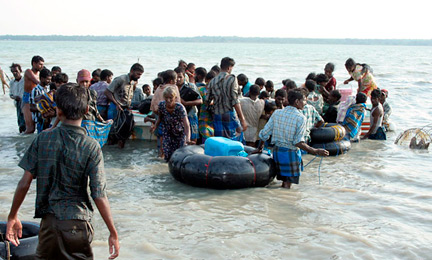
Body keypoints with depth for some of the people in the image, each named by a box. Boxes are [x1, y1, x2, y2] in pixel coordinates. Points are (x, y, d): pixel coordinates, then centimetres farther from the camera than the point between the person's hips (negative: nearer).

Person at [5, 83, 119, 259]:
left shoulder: (42, 139, -3)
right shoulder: (91, 147, -11)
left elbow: (24, 183, -2)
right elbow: (99, 195, -13)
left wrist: (12, 217, 11)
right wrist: (113, 233, -5)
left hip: (48, 220, 2)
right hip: (76, 222, -2)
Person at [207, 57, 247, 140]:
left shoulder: (213, 81, 7)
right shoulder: (231, 79, -7)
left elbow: (208, 101, 7)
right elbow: (235, 101, -13)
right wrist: (242, 120, -12)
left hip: (217, 115, 5)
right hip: (229, 115, -5)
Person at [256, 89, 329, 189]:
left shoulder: (277, 113, 1)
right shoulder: (300, 118, -14)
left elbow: (264, 134, 3)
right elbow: (298, 142, -19)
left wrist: (260, 148, 18)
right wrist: (316, 151, -14)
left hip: (277, 150, 6)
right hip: (291, 154, -6)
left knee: (284, 183, 19)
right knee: (287, 185, 2)